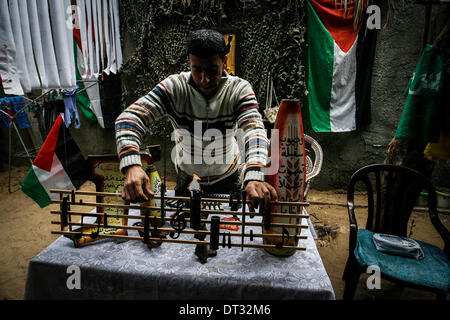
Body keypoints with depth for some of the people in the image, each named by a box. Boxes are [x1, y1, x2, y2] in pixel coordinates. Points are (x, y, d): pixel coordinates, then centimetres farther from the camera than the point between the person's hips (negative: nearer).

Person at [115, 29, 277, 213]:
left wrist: (254, 178, -58)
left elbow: (255, 131, -38)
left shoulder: (239, 89, -23)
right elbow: (129, 118, -32)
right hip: (186, 173, 0)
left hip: (227, 175, 0)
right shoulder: (174, 87, -24)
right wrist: (132, 166, -51)